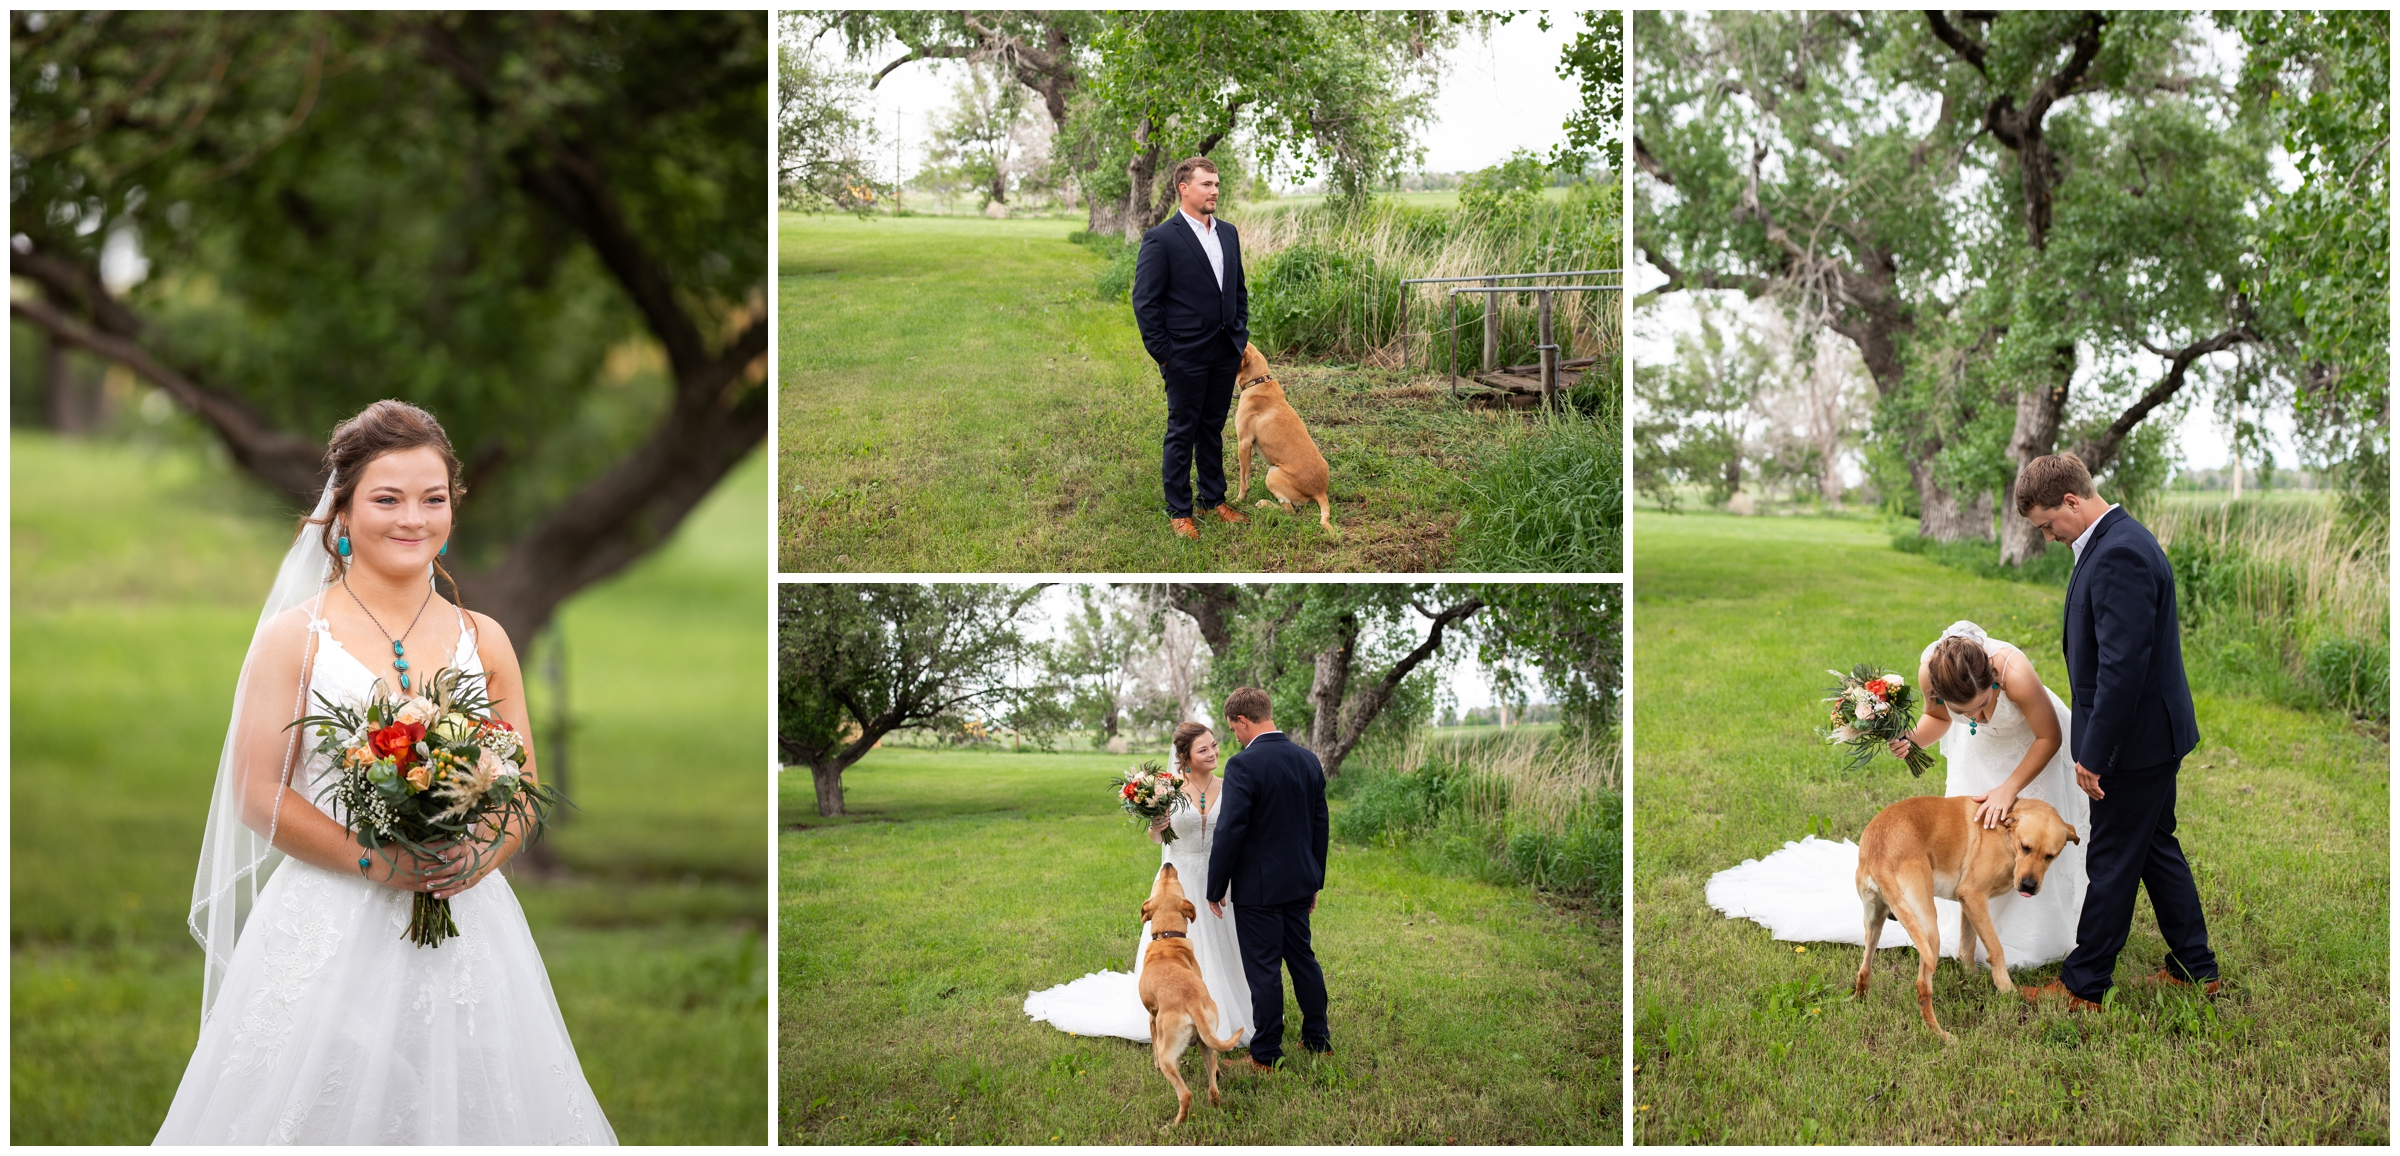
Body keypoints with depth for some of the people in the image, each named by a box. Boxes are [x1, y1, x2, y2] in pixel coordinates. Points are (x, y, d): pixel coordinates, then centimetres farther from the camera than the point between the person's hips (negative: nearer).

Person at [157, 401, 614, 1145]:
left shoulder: (483, 642, 9)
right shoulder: (296, 636, -1)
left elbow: (524, 788, 11)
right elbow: (257, 794, -4)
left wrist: (480, 856, -10)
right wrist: (376, 861, -14)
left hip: (467, 925, 3)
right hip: (332, 923, -3)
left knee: (464, 1103, 3)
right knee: (331, 1106, -2)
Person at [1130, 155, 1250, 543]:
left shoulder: (1228, 234, 10)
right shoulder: (1161, 240, -11)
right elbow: (1145, 302, -11)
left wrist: (1240, 336, 12)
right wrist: (1162, 354, -12)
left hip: (1225, 353, 6)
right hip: (1186, 357, -6)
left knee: (1213, 429, 16)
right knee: (1182, 434, 2)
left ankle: (1214, 499, 27)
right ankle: (1178, 511, 10)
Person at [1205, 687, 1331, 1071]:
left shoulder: (1243, 766, -18)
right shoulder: (1309, 760, 4)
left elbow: (1230, 832, -19)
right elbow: (1320, 826, 11)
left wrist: (1215, 888, -9)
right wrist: (1314, 881, 20)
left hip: (1258, 887, -7)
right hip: (1299, 882, 7)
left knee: (1263, 969, 0)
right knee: (1302, 958, 18)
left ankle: (1266, 1055, 7)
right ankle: (1318, 1038, 27)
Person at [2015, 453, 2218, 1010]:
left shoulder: (2119, 555, -24)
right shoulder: (2118, 540, 10)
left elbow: (2122, 665, -27)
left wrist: (2094, 754, -23)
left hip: (2135, 736, -10)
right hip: (2153, 733, 10)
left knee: (2113, 860, 0)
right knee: (2155, 847, 19)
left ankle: (2083, 985, 10)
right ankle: (2194, 968, 28)